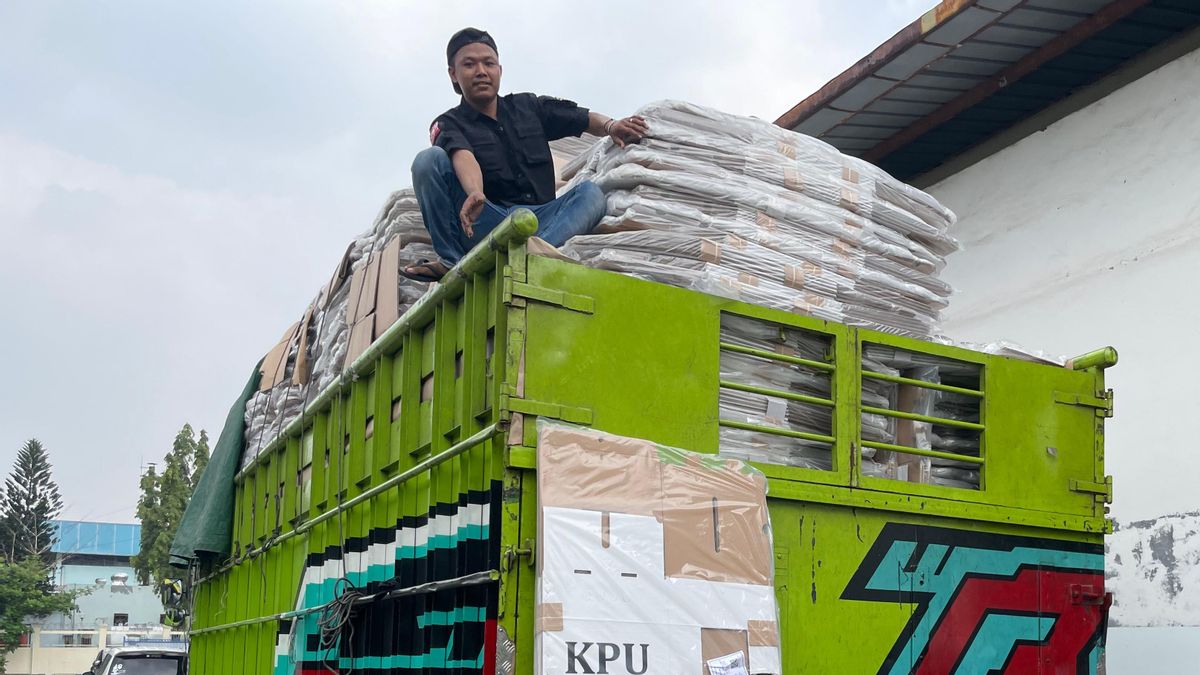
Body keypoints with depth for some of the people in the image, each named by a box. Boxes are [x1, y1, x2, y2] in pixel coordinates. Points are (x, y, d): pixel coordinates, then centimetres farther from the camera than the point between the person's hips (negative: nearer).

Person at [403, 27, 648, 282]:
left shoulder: (528, 107, 20)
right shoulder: (450, 124, 7)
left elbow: (584, 119, 14)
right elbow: (462, 156, -17)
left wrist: (610, 126, -11)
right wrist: (475, 193, -40)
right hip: (484, 224, -2)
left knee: (591, 193, -25)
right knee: (429, 159, -20)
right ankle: (451, 261, -27)